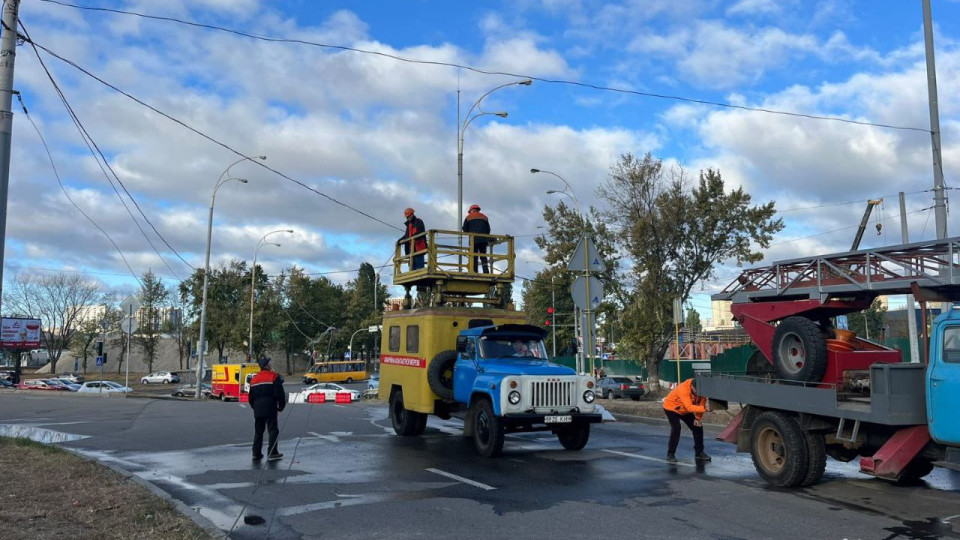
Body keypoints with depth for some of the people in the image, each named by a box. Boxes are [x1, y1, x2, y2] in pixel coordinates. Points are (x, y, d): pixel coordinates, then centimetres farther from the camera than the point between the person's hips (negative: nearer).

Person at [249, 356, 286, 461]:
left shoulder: (254, 379, 15)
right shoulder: (274, 376, -5)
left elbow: (251, 397, 19)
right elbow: (280, 393, -10)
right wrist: (281, 406, 1)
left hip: (257, 410, 6)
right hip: (270, 409, -6)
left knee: (258, 431, 14)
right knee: (273, 430, -3)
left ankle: (256, 453, 14)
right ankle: (272, 453, -8)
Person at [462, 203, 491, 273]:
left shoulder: (469, 217, 10)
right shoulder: (484, 217, 18)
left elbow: (465, 229, 8)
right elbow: (488, 229, 13)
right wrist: (487, 240, 21)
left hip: (474, 239, -2)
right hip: (483, 239, 2)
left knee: (474, 257, -1)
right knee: (483, 256, 7)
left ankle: (474, 272, -11)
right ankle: (486, 272, -7)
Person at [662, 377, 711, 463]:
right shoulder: (683, 389, -41)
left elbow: (701, 403, -12)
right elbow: (689, 407, -50)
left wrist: (698, 418, -18)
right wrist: (704, 409, -60)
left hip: (685, 410, 7)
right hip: (671, 408, -7)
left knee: (698, 426, 1)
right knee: (676, 429, -22)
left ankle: (699, 452, 15)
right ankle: (670, 454, -9)